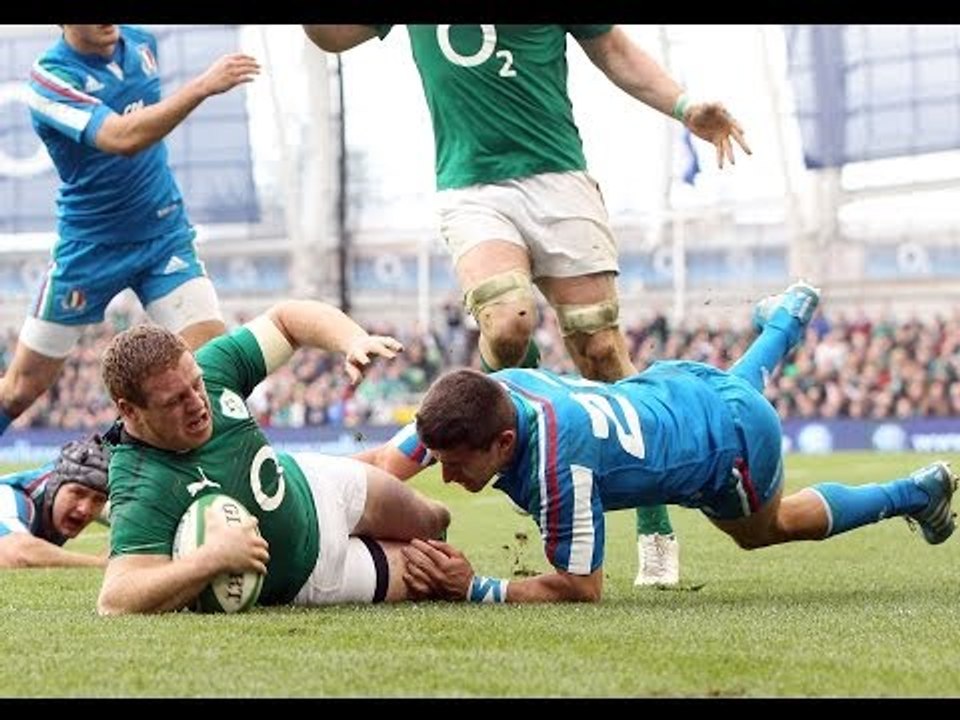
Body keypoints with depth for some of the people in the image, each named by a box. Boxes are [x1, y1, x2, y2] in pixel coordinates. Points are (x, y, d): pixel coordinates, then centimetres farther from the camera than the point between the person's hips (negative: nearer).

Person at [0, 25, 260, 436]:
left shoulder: (142, 43, 0)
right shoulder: (51, 78, -19)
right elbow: (121, 139, -36)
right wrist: (202, 87, -43)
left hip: (165, 234, 4)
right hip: (89, 245, -4)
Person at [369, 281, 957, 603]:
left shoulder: (557, 462, -46)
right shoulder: (485, 394, -27)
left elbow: (583, 588, -39)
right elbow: (382, 465, -14)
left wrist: (474, 590, -47)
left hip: (738, 440, -6)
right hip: (676, 385, 6)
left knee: (769, 528, 28)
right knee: (741, 383, 43)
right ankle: (788, 321, 71)